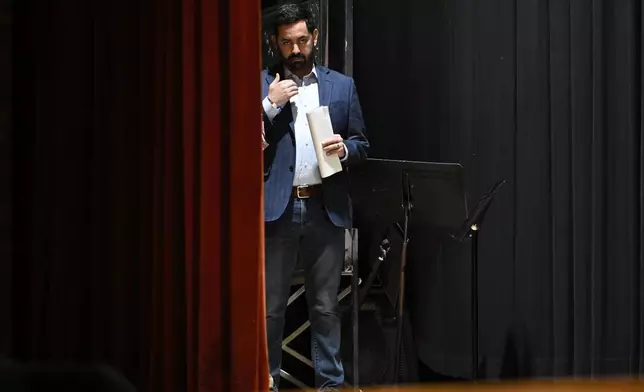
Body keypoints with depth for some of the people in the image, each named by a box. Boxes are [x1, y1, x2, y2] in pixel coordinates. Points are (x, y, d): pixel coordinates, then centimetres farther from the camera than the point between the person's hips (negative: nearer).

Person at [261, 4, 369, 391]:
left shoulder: (342, 86, 11)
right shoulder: (260, 85, 6)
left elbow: (362, 145, 12)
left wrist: (345, 149, -10)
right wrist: (270, 104, -12)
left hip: (326, 209, 1)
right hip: (277, 208, -1)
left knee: (325, 306, 5)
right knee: (270, 305, 1)